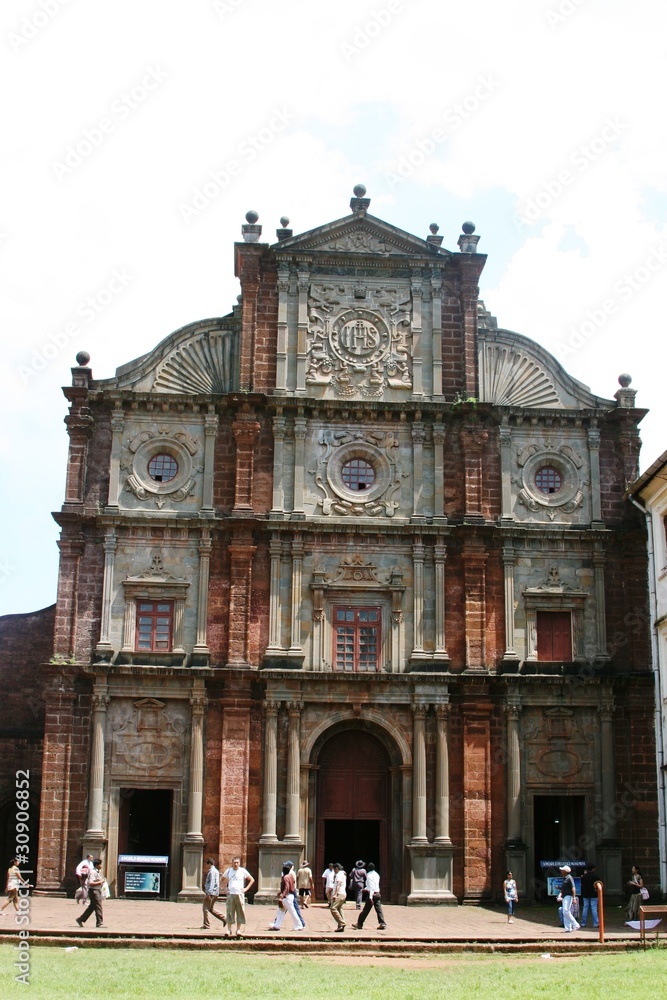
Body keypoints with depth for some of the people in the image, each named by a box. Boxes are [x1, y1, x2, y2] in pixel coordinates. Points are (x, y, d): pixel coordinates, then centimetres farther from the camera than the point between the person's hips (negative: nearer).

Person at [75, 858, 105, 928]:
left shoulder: (98, 871, 15)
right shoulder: (93, 872, -16)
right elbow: (90, 883, -25)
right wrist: (100, 882, -21)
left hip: (98, 890, 10)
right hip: (93, 891, -10)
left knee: (92, 907, 15)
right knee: (98, 907, -8)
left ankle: (80, 920, 25)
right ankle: (99, 923, -3)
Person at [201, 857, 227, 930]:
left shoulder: (212, 871, -14)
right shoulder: (216, 871, 17)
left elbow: (212, 882, -21)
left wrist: (208, 893, -24)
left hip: (211, 893, -10)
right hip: (215, 893, 10)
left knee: (205, 908, -2)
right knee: (211, 908, 16)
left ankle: (206, 925, 2)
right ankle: (224, 919, 11)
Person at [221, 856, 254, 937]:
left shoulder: (243, 871, 3)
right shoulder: (228, 871, 7)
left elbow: (252, 880, 8)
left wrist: (246, 888, 0)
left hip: (240, 894, -1)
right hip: (230, 894, 1)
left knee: (240, 912, -1)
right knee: (230, 912, 0)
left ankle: (238, 930, 4)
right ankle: (229, 930, 5)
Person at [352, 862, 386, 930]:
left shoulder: (369, 875, -12)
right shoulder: (376, 874, 13)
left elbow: (371, 887, -19)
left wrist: (370, 897, -22)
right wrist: (366, 889, 37)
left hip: (372, 894, -7)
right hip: (378, 894, 7)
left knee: (365, 910, 2)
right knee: (379, 909, 3)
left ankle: (359, 924, 11)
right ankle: (382, 924, -7)